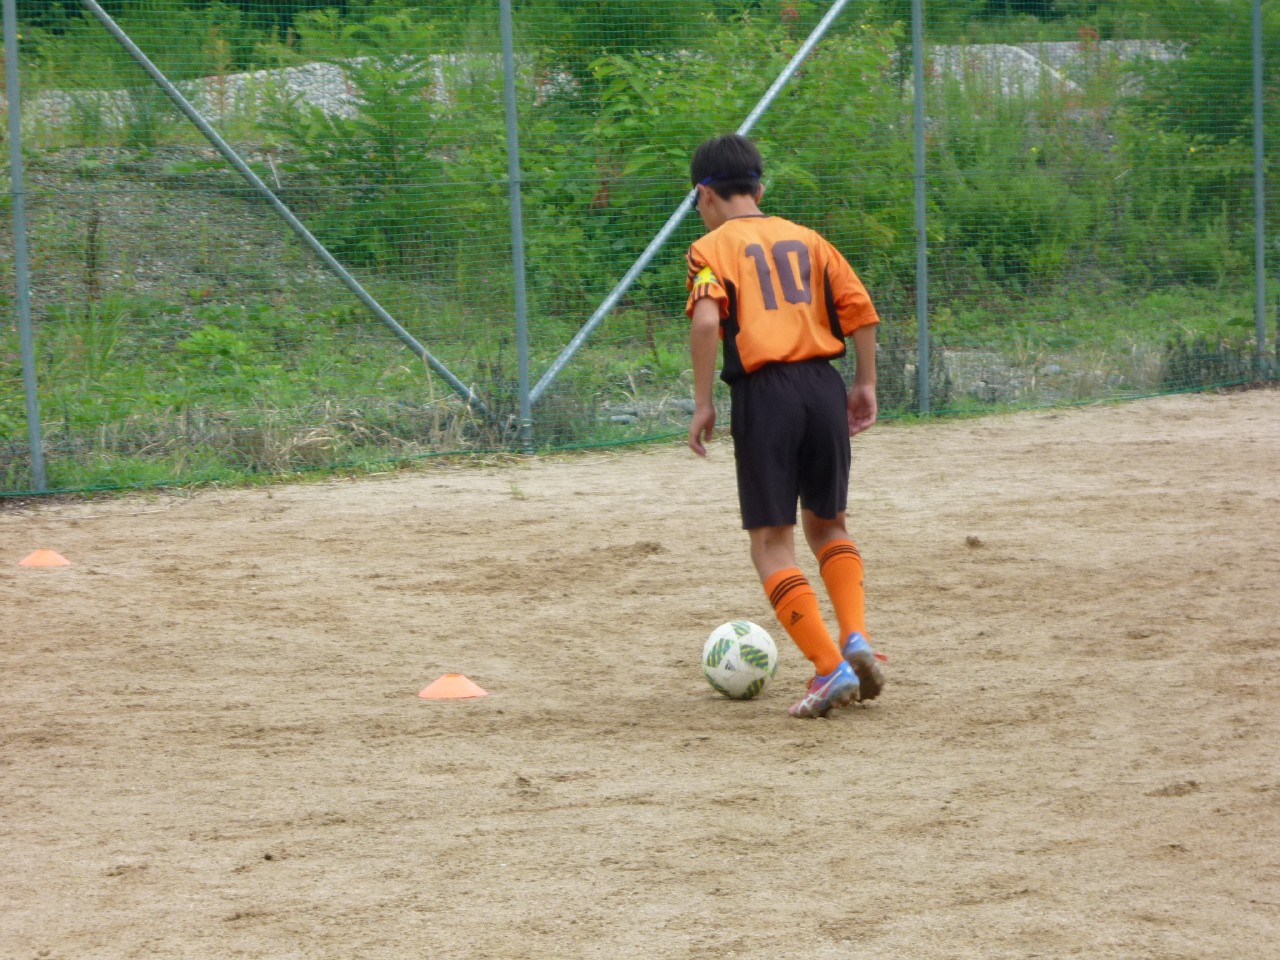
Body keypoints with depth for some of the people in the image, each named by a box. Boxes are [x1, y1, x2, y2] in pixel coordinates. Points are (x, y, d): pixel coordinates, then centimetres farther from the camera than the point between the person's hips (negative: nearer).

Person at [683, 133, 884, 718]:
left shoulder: (712, 248, 3)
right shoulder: (807, 239, 17)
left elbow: (706, 322, -15)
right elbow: (860, 309, 7)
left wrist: (703, 405, -9)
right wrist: (865, 385, 15)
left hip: (764, 392, -4)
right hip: (824, 385, 4)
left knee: (772, 544, 2)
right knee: (827, 524, 22)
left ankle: (831, 668, -10)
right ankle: (855, 636, 1)